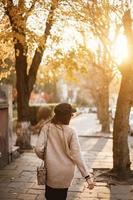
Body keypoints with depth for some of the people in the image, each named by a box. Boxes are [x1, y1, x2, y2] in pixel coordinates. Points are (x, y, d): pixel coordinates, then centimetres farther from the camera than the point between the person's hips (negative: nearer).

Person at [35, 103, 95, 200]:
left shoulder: (47, 128, -8)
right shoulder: (71, 132, -12)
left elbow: (39, 149, -14)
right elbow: (76, 155, -16)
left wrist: (46, 158, 8)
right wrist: (87, 176, -13)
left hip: (51, 171, 0)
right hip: (66, 172, 0)